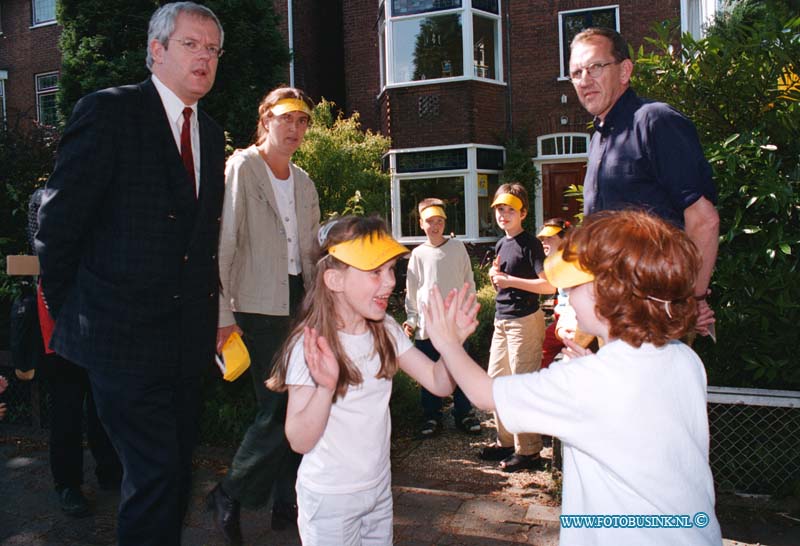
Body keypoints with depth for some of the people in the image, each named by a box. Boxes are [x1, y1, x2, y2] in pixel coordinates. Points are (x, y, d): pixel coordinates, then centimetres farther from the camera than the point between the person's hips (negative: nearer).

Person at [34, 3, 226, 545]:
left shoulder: (212, 134, 12)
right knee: (156, 472, -3)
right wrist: (68, 311, -1)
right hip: (125, 335, -6)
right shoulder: (108, 112, -9)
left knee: (177, 469, 17)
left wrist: (210, 309, 11)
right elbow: (57, 221, -7)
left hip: (187, 336, 7)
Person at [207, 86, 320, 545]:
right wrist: (224, 316, -16)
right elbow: (223, 244, -11)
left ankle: (288, 503, 23)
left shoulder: (304, 182, 15)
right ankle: (230, 495, 15)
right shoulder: (241, 168, -5)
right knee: (278, 410, -7)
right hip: (260, 305, -6)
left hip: (300, 303, 6)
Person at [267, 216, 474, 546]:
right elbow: (300, 441, -22)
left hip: (380, 487, 6)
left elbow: (439, 383, -8)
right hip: (330, 498, -5)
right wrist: (325, 387, -39)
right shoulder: (310, 345, -22)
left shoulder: (385, 331, -4)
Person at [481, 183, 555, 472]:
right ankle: (506, 441, 27)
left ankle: (529, 451, 7)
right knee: (496, 380, 14)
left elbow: (549, 285, -19)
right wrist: (495, 276, 3)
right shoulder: (501, 244, 14)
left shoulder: (530, 243, -11)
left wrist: (510, 280, -20)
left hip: (525, 321, -9)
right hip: (502, 320, 9)